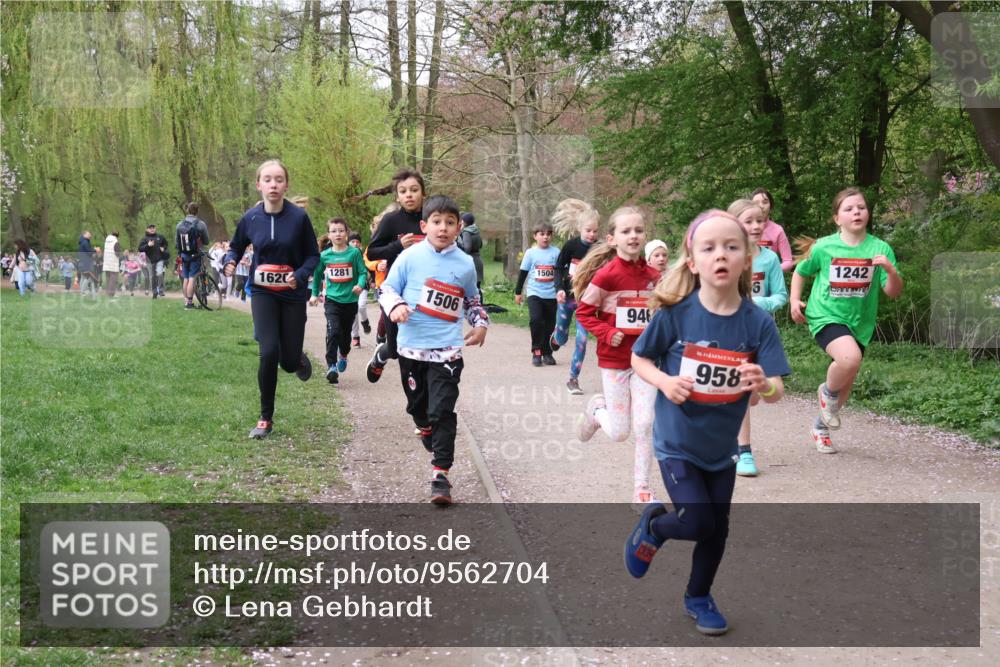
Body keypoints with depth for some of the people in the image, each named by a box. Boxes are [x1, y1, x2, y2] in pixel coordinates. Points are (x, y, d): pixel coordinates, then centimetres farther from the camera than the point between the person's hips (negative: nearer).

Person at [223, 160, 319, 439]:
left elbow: (313, 255, -3)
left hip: (293, 295, 0)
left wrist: (300, 275, -21)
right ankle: (266, 418, 2)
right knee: (269, 353, -15)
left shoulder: (299, 217, -12)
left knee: (289, 361, 3)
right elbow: (236, 247, 11)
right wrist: (230, 262, -11)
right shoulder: (250, 218, -6)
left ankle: (299, 360, 45)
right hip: (263, 293, 0)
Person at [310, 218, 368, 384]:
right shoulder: (324, 255, -1)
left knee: (346, 333, 18)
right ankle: (331, 366, -17)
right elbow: (317, 275, 14)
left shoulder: (354, 252, -8)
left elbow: (363, 272, -9)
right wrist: (315, 294, 19)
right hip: (332, 300, 0)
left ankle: (343, 356, 45)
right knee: (333, 332, -17)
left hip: (350, 300, 0)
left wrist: (360, 285, -29)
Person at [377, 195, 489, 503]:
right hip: (412, 346, 1)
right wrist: (395, 306, -18)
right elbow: (388, 288, 2)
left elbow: (473, 299, 20)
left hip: (447, 349, -1)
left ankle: (440, 474, -8)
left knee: (442, 411, -8)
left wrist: (480, 324, 8)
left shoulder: (465, 264, 4)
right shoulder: (410, 257, -3)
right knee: (418, 404, 18)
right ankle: (428, 435, 49)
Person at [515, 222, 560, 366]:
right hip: (534, 293, -1)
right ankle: (536, 352, -10)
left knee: (550, 325, 7)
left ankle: (547, 353, 22)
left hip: (551, 295, 2)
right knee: (536, 319, -20)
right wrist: (518, 292, 9)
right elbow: (523, 273, 7)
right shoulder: (530, 253, 1)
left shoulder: (556, 252, 1)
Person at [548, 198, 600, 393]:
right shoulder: (571, 245, -10)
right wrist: (559, 289, -12)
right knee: (562, 338, 14)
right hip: (567, 296, 0)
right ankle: (555, 337, 53)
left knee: (582, 339, -7)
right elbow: (558, 267, -1)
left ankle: (573, 379, 6)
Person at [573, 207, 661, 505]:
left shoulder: (653, 276, 0)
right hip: (614, 360, -3)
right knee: (619, 432, 3)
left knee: (646, 425, -3)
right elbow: (584, 311, -6)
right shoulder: (607, 275, -13)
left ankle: (641, 489, 10)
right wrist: (606, 334, -17)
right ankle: (597, 408, 36)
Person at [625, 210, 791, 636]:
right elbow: (639, 359, -4)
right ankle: (652, 526, 23)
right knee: (697, 522, -11)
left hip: (721, 446, 3)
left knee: (717, 528, 15)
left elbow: (777, 392, -13)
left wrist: (764, 384, -36)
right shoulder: (675, 313, -18)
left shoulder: (758, 323, -14)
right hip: (677, 441, -3)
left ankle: (698, 598, 41)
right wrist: (664, 382, -23)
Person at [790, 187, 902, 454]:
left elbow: (893, 292, -5)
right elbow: (800, 272, 10)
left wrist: (891, 270, -23)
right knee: (850, 357, -32)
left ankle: (821, 426, 39)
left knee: (846, 381, 13)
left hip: (859, 323, 4)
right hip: (825, 316, -4)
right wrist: (795, 300, -4)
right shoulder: (823, 247, -7)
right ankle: (828, 392, 1)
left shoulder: (880, 249, -5)